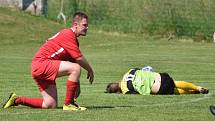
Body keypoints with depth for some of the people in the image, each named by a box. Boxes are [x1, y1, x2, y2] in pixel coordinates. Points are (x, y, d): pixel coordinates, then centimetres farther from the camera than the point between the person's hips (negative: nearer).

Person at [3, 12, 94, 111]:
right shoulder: (68, 34, -13)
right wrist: (90, 70, -1)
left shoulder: (73, 39, 18)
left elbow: (74, 61, 23)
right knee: (76, 68, -24)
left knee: (50, 105, 5)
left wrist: (77, 84, 18)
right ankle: (68, 104, -18)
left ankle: (17, 100, 16)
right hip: (41, 63, -10)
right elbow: (79, 58, -16)